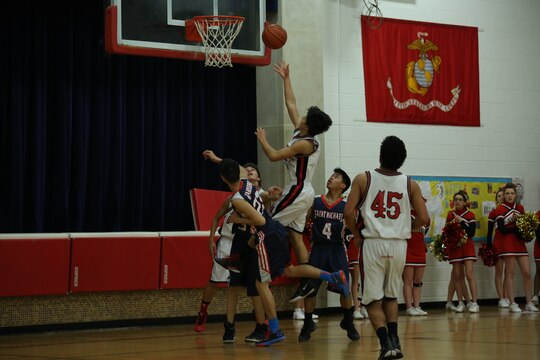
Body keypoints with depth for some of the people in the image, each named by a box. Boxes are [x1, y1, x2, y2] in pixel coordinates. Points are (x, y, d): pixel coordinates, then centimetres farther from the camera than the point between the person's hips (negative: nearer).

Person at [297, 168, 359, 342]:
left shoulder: (346, 207, 0)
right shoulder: (315, 202, 3)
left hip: (337, 250, -1)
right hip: (317, 249, 1)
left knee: (344, 290, 0)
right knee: (310, 288, 1)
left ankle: (348, 323, 22)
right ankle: (308, 325, 18)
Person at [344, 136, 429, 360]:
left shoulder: (363, 179, -3)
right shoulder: (410, 184, 2)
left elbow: (348, 212, -9)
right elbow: (423, 218, 0)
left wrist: (357, 235, 7)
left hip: (373, 243, -2)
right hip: (399, 245, 2)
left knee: (373, 299, 4)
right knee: (391, 296, 22)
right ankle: (394, 340, 11)